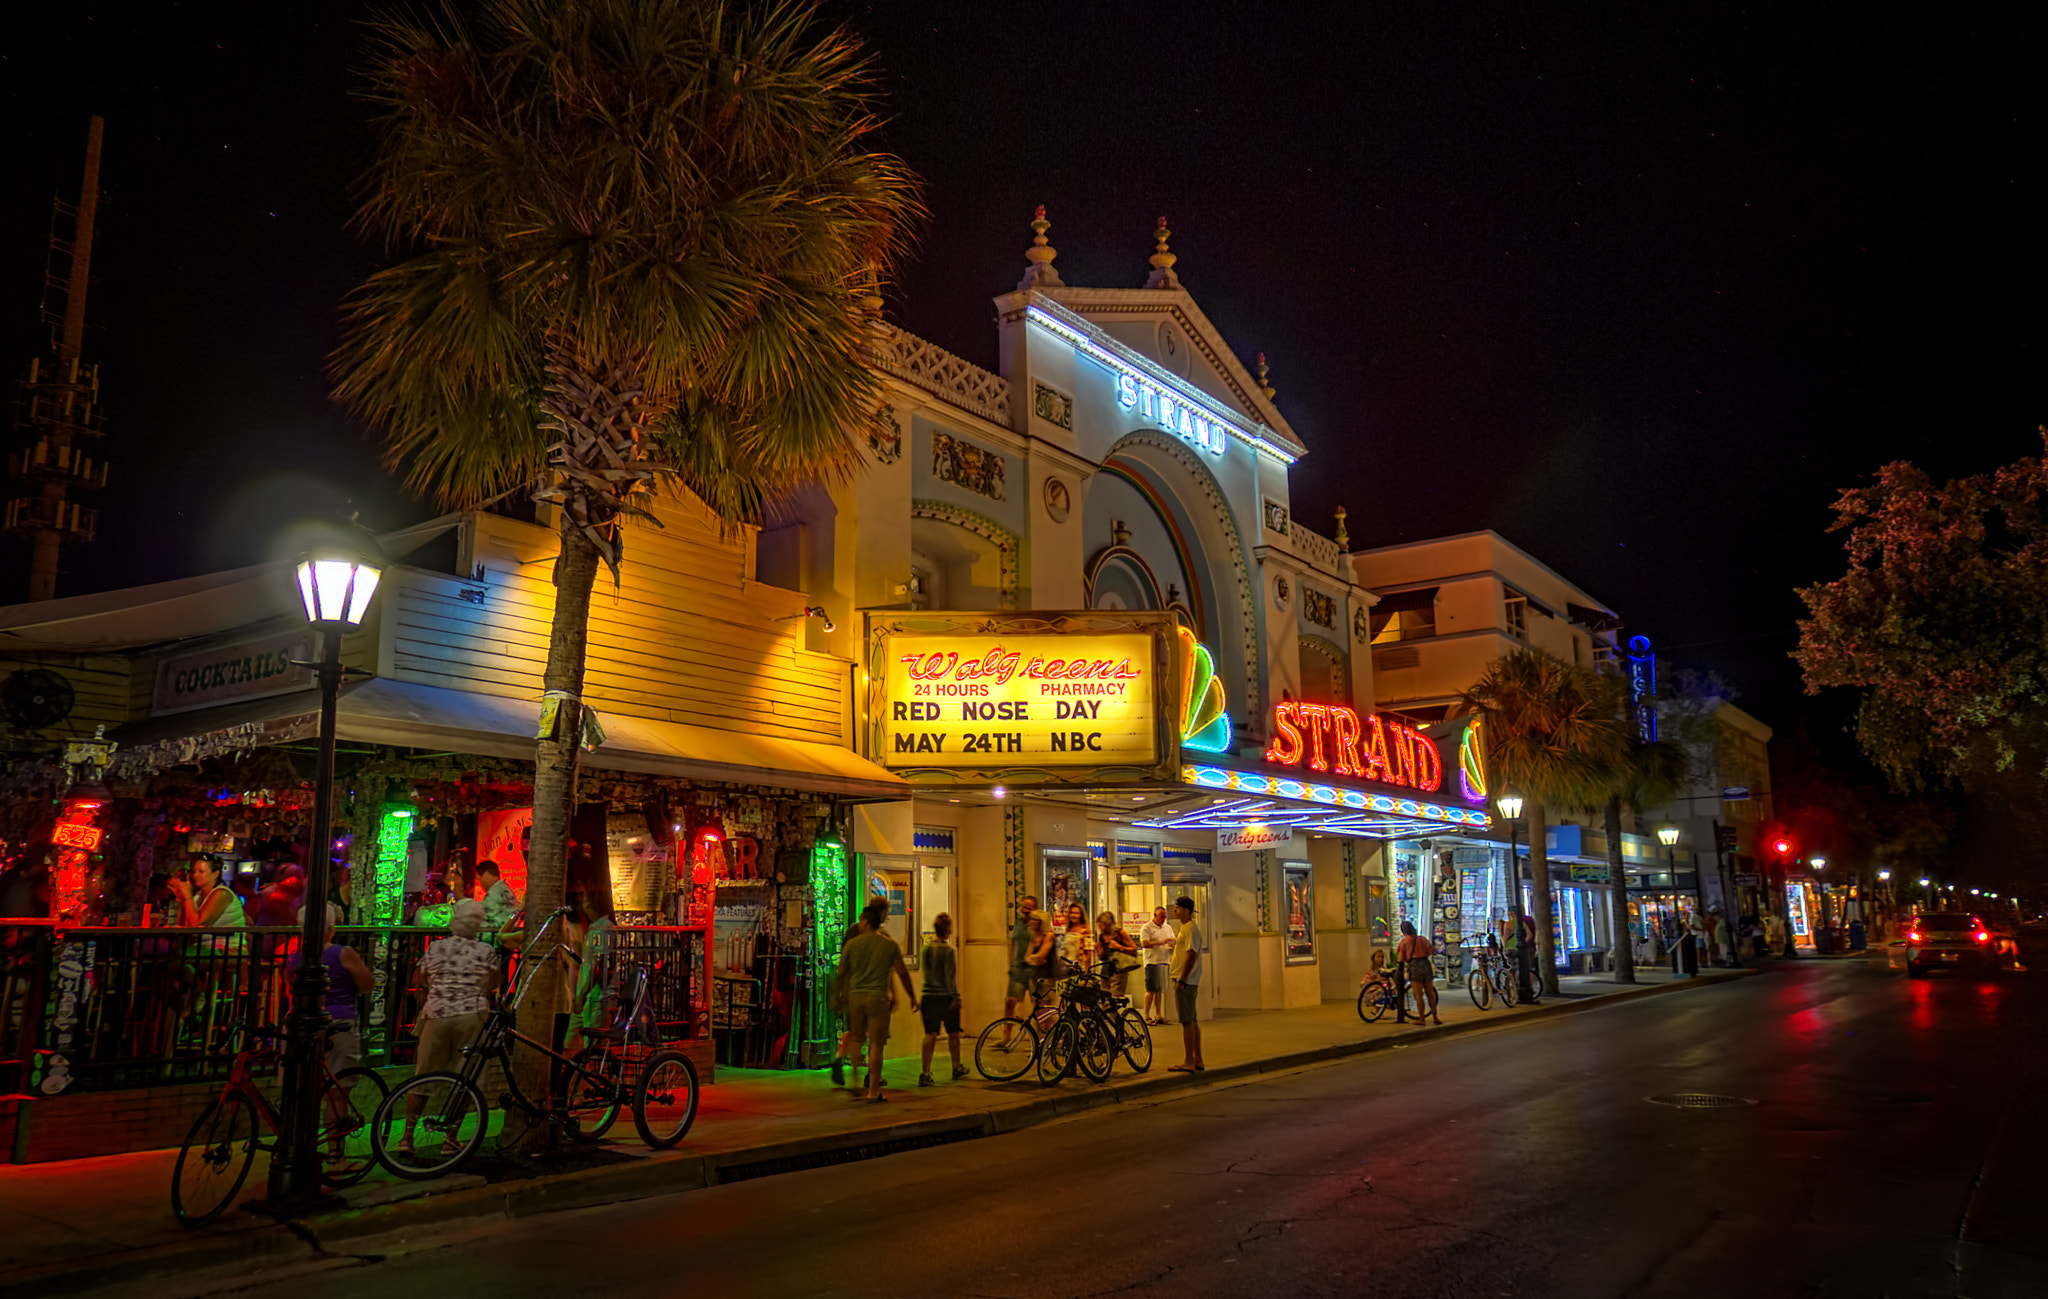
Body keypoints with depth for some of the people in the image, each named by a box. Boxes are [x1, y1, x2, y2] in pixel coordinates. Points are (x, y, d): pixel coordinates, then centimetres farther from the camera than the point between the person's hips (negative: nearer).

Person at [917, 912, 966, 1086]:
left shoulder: (925, 948, 3)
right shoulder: (949, 950, -14)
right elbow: (949, 977, -15)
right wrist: (955, 997, -10)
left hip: (928, 997, 4)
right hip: (946, 997, -4)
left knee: (930, 1034, 3)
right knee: (953, 1034, 14)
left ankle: (925, 1073, -6)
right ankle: (957, 1068, 29)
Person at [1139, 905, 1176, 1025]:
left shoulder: (1168, 928, 18)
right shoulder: (1147, 927, -3)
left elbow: (1173, 942, 23)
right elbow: (1144, 943, -15)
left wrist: (1173, 944, -2)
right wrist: (1161, 943, -21)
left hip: (1165, 961, 6)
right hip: (1152, 962, -6)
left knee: (1159, 990, 7)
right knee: (1151, 990, -8)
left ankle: (1158, 1015, 12)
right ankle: (1146, 1016, -4)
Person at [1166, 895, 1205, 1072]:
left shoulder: (1191, 928, -14)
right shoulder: (1185, 928, 17)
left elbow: (1191, 955, -21)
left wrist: (1182, 979, -21)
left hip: (1186, 981, -10)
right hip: (1187, 981, 10)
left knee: (1187, 1021, -8)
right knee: (1192, 1021, 13)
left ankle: (1188, 1062, -5)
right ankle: (1197, 1060, 18)